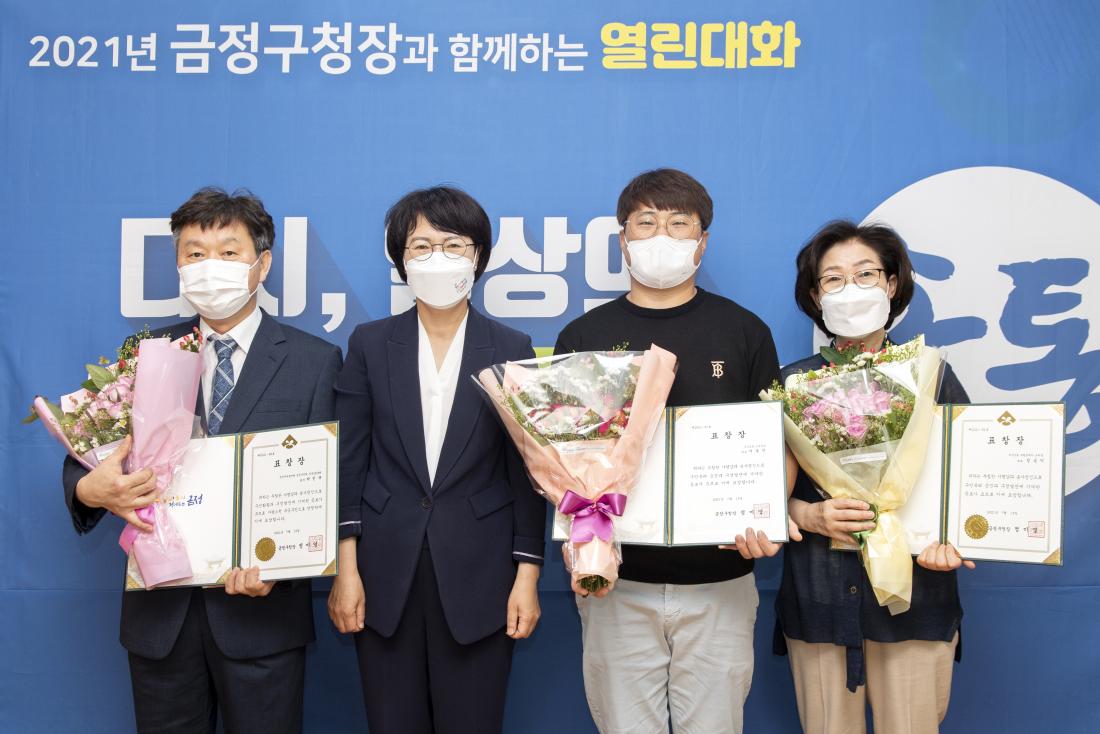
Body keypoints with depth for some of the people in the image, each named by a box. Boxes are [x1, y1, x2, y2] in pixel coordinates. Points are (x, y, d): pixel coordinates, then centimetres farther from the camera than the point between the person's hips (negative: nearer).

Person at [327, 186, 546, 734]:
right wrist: (346, 570, -3)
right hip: (386, 575, 1)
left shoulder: (512, 350, 2)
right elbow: (349, 463, 2)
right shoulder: (370, 344, 4)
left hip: (478, 578, -1)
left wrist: (527, 577, -3)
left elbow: (525, 472, 2)